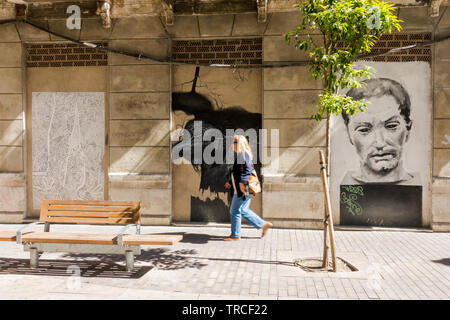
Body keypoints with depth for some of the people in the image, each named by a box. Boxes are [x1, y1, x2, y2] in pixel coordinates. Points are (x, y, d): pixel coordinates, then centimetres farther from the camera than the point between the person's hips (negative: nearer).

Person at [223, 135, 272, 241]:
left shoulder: (242, 154, -12)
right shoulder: (239, 155, 18)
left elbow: (248, 169, -25)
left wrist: (242, 182, -32)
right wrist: (230, 183, 25)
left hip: (243, 189, -10)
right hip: (239, 189, 10)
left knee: (235, 211, -1)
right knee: (243, 211, 16)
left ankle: (235, 235, 10)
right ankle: (263, 224, 23)